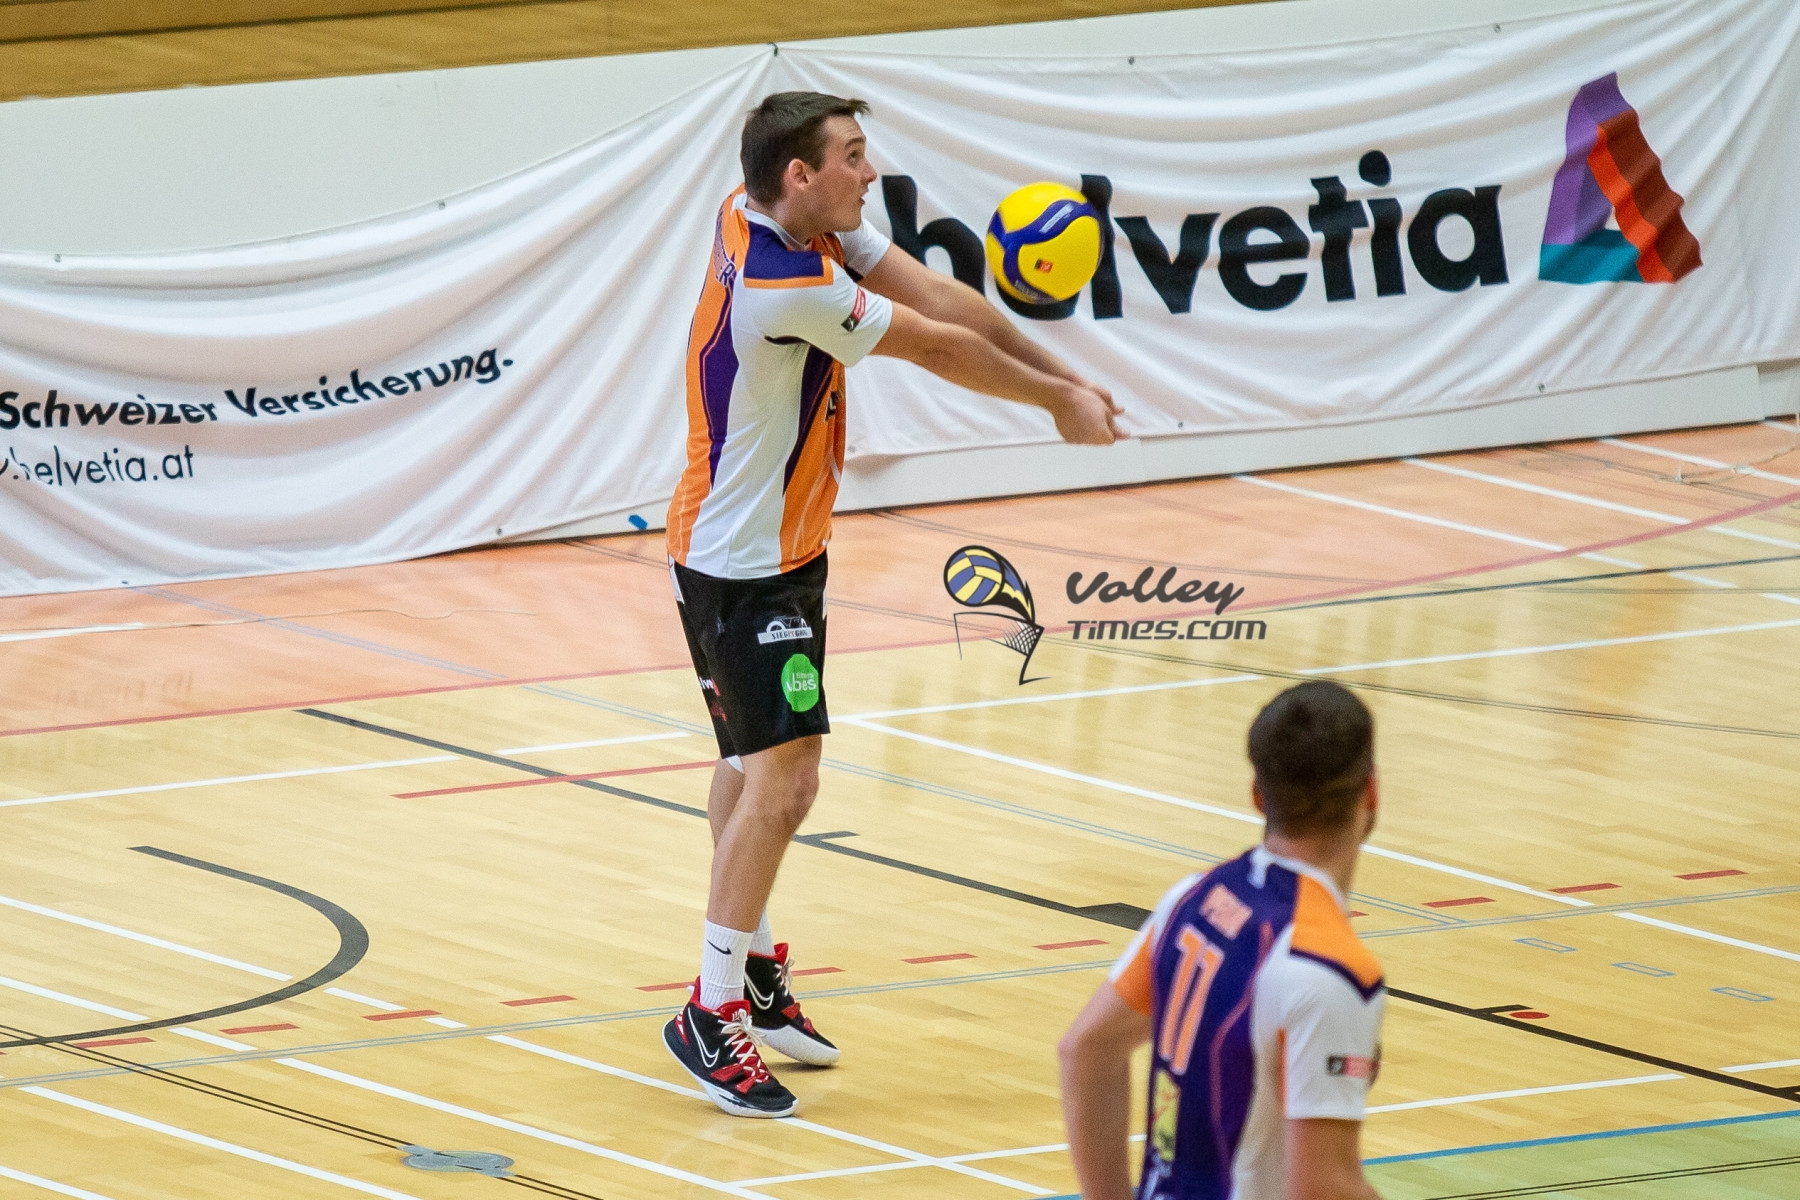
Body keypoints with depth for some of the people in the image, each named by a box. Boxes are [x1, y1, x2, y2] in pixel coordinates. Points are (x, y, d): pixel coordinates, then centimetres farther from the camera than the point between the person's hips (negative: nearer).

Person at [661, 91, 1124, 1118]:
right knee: (782, 781, -13)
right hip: (745, 567, -11)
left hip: (776, 549, 11)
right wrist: (1060, 402, -3)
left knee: (754, 765, 20)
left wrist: (1063, 378, -7)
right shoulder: (783, 287, -29)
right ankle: (714, 1013, -7)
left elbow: (937, 298, -2)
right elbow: (936, 347, -16)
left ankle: (753, 969, 33)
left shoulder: (805, 226, -2)